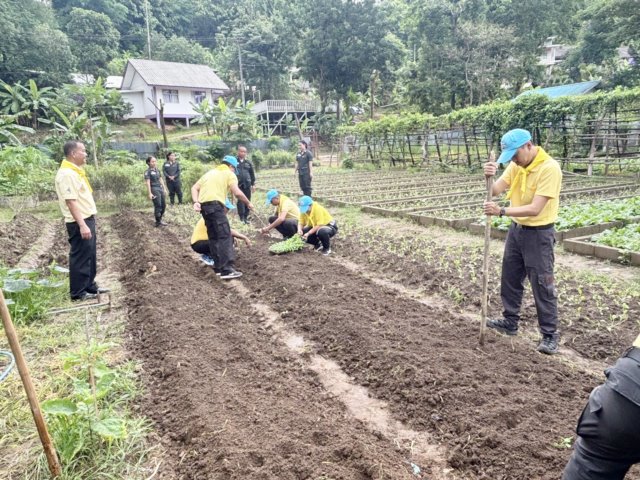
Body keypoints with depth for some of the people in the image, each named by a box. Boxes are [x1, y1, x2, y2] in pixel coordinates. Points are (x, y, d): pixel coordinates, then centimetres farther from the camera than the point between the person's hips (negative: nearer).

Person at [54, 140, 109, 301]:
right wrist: (82, 225, -28)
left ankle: (90, 286, 28)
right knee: (80, 257, -2)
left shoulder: (76, 171, 13)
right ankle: (78, 292, 8)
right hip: (79, 223, -10)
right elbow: (71, 201, -25)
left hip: (87, 219, 10)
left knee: (90, 255, 17)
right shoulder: (67, 174, -19)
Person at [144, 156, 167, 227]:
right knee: (158, 206, -6)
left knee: (163, 205, 10)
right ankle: (158, 222, 4)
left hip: (160, 188, 7)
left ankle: (160, 219, 26)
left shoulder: (157, 170, 13)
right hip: (154, 189, -7)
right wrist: (150, 193, -17)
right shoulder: (148, 171, -8)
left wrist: (164, 188, 18)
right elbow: (148, 183, -12)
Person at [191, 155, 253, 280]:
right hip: (215, 204, -8)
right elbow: (237, 193, -6)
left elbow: (194, 188, 16)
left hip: (203, 205, 8)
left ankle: (218, 267, 21)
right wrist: (248, 203, 8)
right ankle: (227, 270, -18)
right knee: (225, 236, -10)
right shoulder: (229, 174, 8)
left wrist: (196, 202, 4)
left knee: (213, 237, 16)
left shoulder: (210, 172, 28)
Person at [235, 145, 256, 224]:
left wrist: (253, 184, 11)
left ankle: (246, 217, 13)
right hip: (238, 185, -3)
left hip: (247, 185, 3)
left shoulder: (248, 163, 11)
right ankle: (241, 218, -3)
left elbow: (252, 174, 15)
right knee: (240, 201, -7)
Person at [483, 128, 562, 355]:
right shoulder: (515, 165, 0)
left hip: (539, 234, -7)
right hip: (516, 229, 8)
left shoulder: (549, 168, -22)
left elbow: (535, 209, -27)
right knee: (510, 278, 16)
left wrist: (501, 211, -29)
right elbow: (496, 190, -6)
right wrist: (489, 176, -26)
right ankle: (510, 321, 32)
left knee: (542, 286, 0)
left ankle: (550, 335, 13)